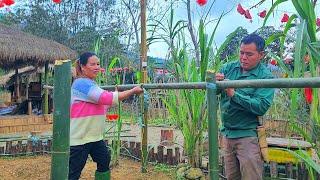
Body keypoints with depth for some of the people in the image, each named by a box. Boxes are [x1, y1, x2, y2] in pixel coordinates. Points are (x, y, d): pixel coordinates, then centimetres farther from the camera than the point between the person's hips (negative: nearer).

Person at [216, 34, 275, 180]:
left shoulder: (265, 77, -11)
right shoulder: (230, 67, 3)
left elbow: (261, 107, -23)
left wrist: (234, 94, -27)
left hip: (248, 136, -5)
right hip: (227, 133, 6)